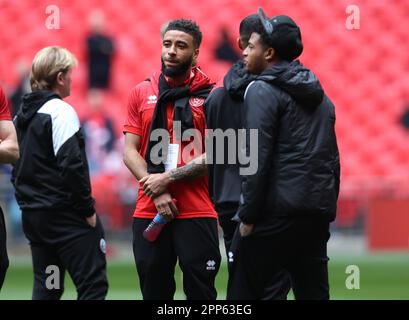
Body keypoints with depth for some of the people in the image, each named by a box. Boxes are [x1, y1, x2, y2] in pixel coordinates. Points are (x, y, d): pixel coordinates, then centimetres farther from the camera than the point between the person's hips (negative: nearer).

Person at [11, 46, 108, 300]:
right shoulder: (60, 111, -13)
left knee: (45, 288, 11)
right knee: (94, 285, -9)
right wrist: (88, 209, -13)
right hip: (65, 214, -9)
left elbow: (17, 166, 18)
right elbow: (72, 166, -20)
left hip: (33, 216, 9)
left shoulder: (23, 114, 14)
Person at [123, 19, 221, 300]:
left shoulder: (210, 95, 0)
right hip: (149, 213, 3)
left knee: (200, 291, -3)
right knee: (154, 292, 6)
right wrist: (156, 192, -7)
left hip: (197, 213, -3)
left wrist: (167, 178, -12)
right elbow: (130, 151, 6)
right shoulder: (141, 93, 10)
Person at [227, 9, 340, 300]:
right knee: (314, 293, 8)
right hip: (317, 216, 8)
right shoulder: (319, 96, 20)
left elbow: (258, 158, -13)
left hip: (276, 212, -8)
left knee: (243, 291, -3)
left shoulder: (263, 90, -6)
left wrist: (248, 215, -11)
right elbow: (332, 158, 20)